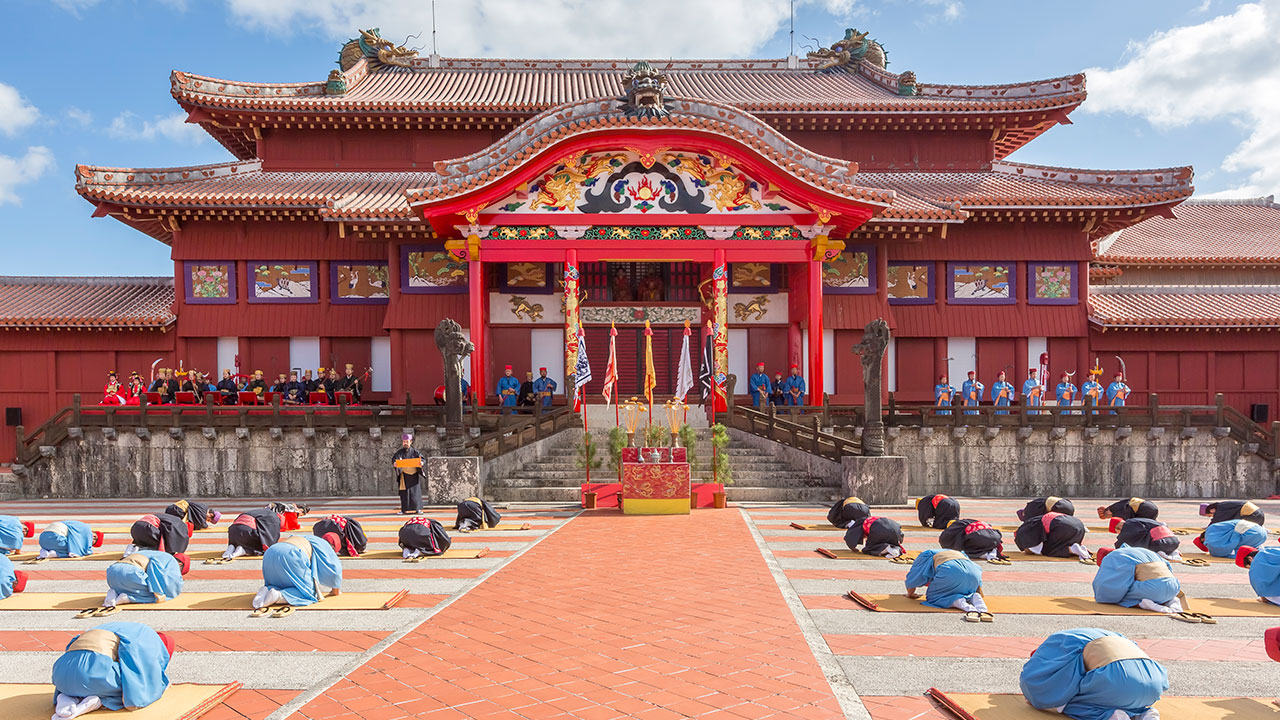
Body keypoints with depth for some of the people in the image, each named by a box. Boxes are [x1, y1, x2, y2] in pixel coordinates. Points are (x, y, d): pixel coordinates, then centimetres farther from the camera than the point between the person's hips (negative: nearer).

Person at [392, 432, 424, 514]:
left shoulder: (415, 451, 4)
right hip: (404, 475, 1)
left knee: (415, 491, -2)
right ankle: (404, 509, 4)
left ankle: (418, 508, 2)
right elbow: (394, 458, -6)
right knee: (404, 492, -1)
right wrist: (394, 463, -29)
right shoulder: (400, 452, 5)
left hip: (414, 475, -1)